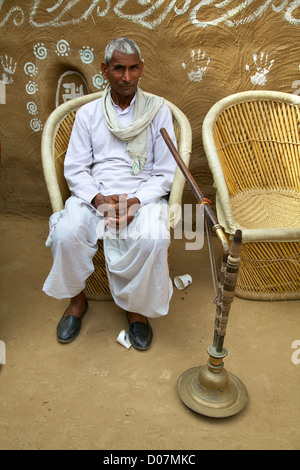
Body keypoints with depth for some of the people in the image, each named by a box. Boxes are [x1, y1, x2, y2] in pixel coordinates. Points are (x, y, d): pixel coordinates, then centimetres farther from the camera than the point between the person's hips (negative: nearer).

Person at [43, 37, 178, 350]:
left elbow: (165, 173, 0)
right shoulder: (88, 114, 8)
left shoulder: (158, 111, 4)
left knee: (153, 239, -32)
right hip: (94, 195, 2)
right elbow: (74, 168, 3)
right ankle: (76, 298, 4)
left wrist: (135, 201, -17)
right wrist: (99, 199, -16)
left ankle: (136, 307, -3)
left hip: (143, 195, -1)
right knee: (65, 234, -27)